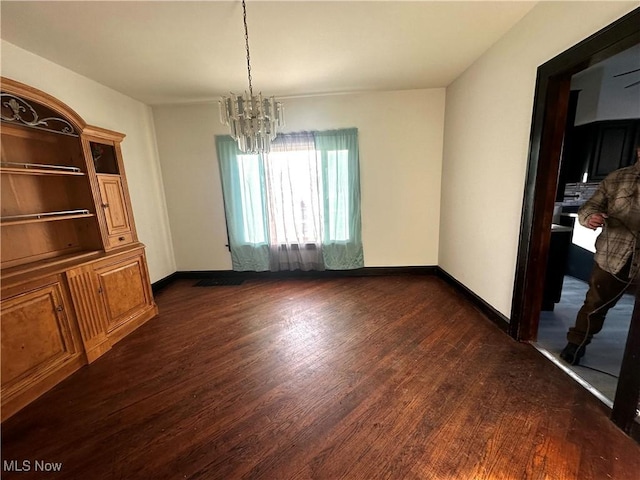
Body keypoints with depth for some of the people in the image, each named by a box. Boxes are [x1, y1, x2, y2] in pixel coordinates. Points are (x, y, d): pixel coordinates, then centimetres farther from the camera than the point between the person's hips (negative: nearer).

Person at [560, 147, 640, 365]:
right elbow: (590, 206, 0)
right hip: (612, 258, 0)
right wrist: (590, 217, -24)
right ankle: (576, 344, 24)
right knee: (595, 305, 8)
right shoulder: (616, 179, 2)